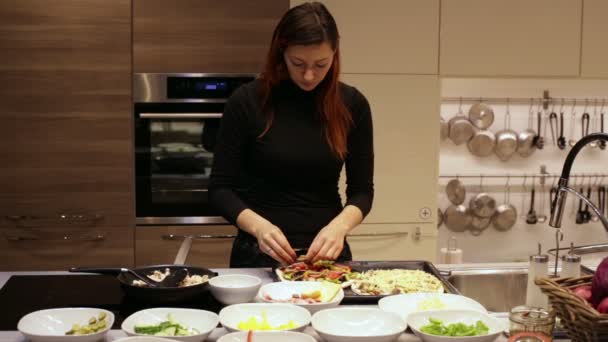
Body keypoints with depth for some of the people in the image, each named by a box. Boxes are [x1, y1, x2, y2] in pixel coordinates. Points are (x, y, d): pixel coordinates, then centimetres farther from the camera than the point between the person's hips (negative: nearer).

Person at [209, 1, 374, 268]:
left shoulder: (352, 105, -3)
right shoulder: (247, 101, -9)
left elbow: (362, 189, 0)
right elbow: (220, 188, -6)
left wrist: (339, 226, -19)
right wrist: (258, 226, -23)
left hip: (325, 253, 2)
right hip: (259, 254, -1)